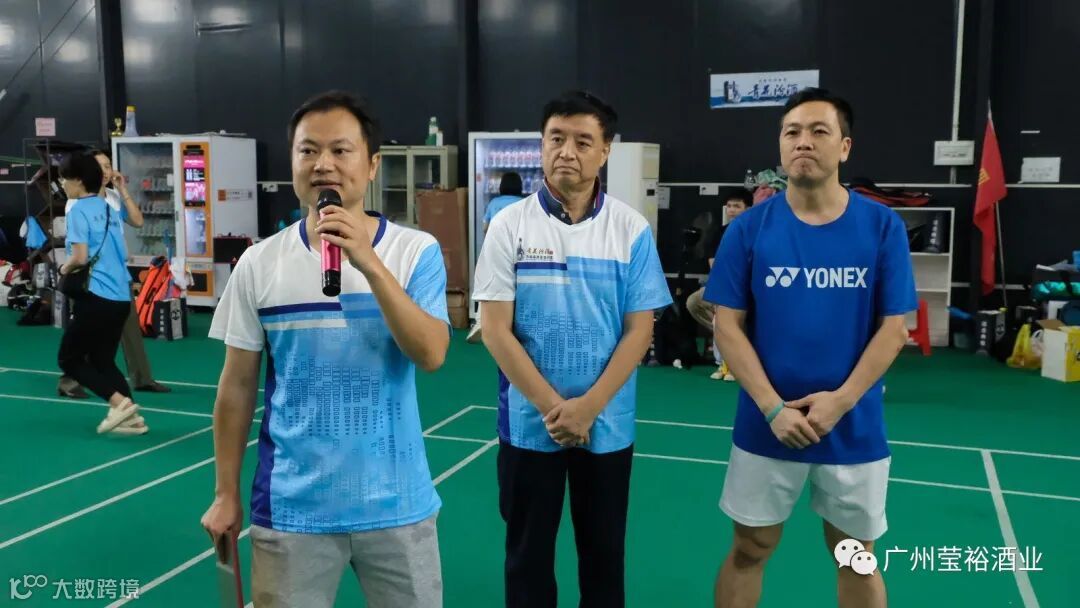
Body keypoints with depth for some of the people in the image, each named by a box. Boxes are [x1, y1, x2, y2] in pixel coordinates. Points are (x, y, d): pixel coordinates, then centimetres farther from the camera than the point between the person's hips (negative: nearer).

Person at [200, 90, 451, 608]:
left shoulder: (416, 251, -6)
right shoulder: (259, 263, -1)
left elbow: (431, 355, -19)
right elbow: (237, 385, 4)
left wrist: (368, 262, -27)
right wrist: (226, 493, 6)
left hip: (395, 504, -1)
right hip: (289, 508, 1)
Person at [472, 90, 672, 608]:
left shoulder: (631, 229, -3)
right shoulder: (509, 225, -5)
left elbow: (639, 330, -4)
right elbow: (496, 331, -7)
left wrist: (589, 405, -14)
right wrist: (552, 406, -13)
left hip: (607, 426, 1)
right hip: (529, 424, 0)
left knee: (604, 553, 14)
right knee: (528, 552, 12)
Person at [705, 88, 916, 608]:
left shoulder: (883, 226, -4)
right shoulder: (749, 228, -5)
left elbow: (893, 328, -3)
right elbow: (728, 325, -6)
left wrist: (840, 401, -15)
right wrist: (773, 408, -15)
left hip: (854, 428, 1)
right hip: (766, 426, 0)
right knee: (749, 552, 13)